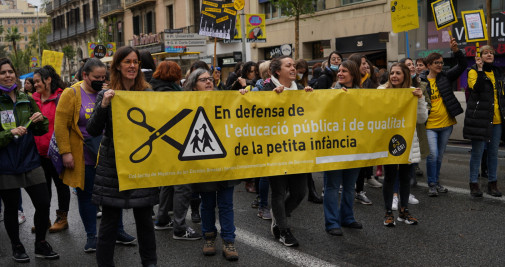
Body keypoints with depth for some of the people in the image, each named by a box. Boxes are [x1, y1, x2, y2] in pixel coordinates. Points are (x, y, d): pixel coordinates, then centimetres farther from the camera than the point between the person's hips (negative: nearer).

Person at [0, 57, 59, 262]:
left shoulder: (26, 100, 8)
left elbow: (39, 131, 14)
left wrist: (41, 120, -7)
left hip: (30, 161, 3)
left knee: (43, 204, 2)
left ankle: (40, 244, 21)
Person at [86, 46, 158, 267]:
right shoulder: (107, 95, 1)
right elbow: (93, 131, -5)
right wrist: (103, 105, -18)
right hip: (112, 166, -1)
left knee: (144, 218, 9)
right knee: (109, 221, 4)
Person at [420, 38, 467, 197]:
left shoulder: (446, 77, 5)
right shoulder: (422, 81, -3)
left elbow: (462, 65, -4)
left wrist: (456, 50, -18)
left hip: (446, 124, 3)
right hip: (430, 125, -3)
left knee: (440, 156, 13)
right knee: (432, 154, -13)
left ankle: (436, 182, 27)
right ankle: (431, 185, 1)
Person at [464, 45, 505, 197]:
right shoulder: (474, 71, -2)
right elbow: (477, 88, -21)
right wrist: (480, 69, -21)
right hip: (480, 117, -6)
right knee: (477, 151, -3)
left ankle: (492, 183, 16)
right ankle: (474, 184, 5)